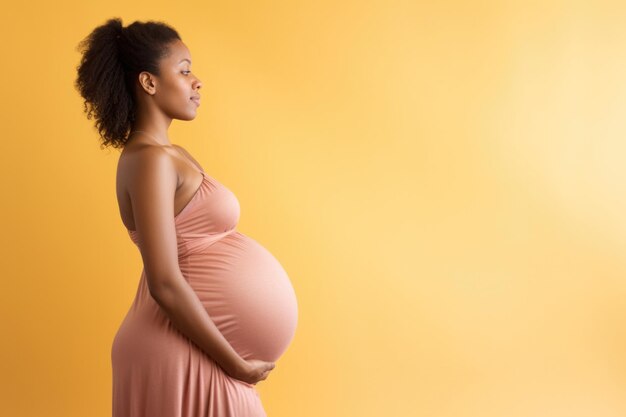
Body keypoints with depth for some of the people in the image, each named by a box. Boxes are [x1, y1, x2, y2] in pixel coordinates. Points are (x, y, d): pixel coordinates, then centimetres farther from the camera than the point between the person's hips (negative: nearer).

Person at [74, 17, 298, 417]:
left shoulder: (171, 155, 11)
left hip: (195, 353, 9)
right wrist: (237, 365, -16)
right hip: (182, 356, -9)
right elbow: (165, 285, -23)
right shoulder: (150, 160, -18)